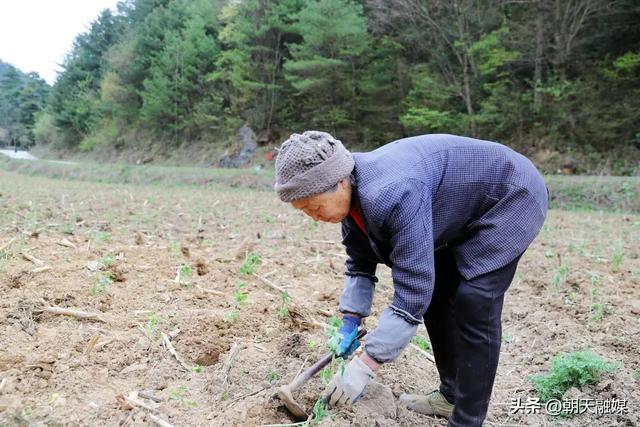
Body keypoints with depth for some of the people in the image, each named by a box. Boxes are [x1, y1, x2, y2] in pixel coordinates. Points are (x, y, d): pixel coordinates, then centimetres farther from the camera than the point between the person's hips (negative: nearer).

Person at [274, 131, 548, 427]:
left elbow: (413, 289, -37)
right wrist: (350, 321, -7)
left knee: (474, 302, -17)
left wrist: (365, 365, -34)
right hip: (465, 210, 9)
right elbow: (360, 264, 2)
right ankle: (451, 394, 21)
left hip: (511, 196, -8)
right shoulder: (353, 194, -10)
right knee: (435, 294, 7)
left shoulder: (393, 193, -39)